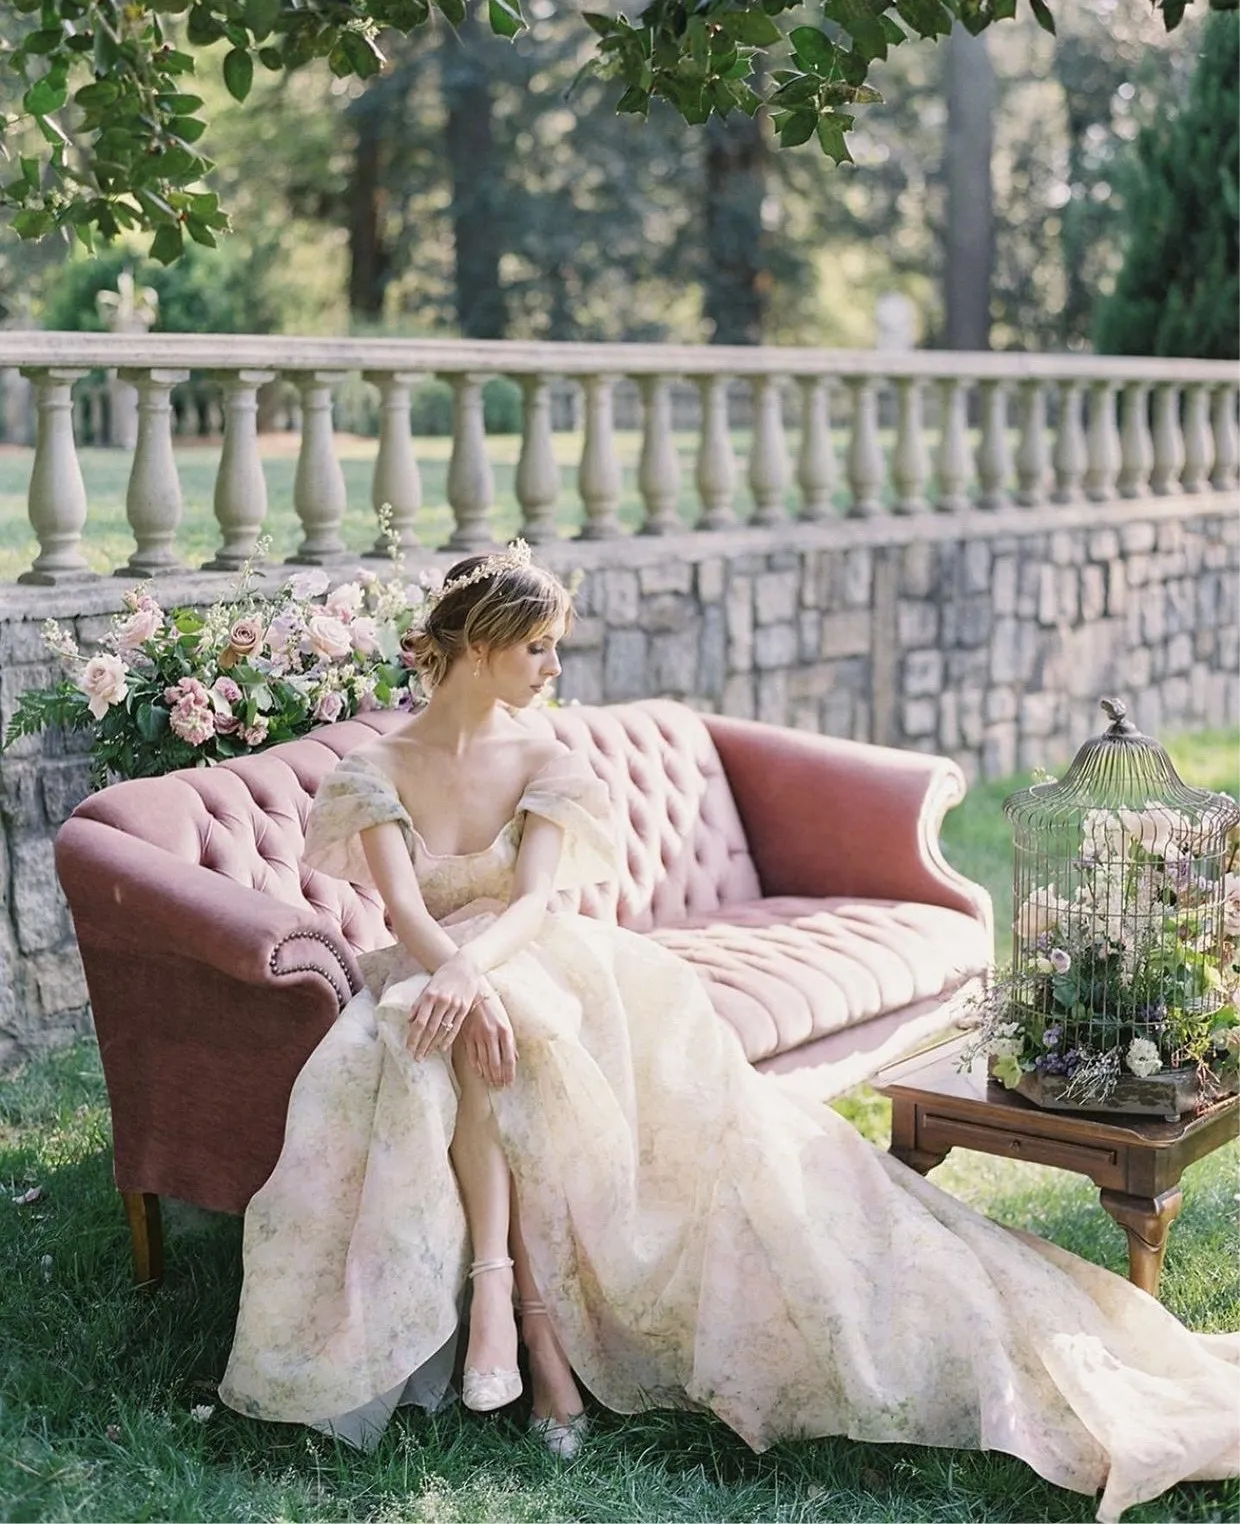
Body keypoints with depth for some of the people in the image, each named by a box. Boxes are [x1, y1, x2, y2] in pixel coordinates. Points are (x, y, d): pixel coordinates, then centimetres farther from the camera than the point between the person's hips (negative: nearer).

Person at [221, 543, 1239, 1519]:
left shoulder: (543, 757, 4)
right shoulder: (378, 771, 0)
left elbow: (536, 899, -12)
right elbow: (404, 910, -15)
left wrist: (474, 967, -34)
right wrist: (464, 977, -38)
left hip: (542, 962, 3)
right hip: (439, 974, -2)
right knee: (479, 1035, -37)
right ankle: (531, 1310, -39)